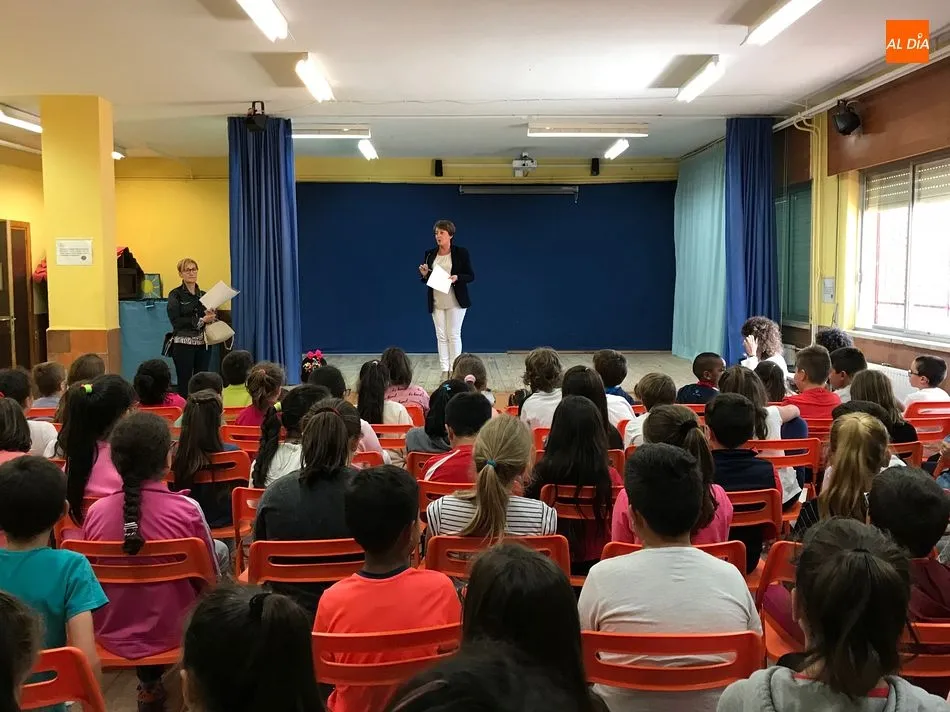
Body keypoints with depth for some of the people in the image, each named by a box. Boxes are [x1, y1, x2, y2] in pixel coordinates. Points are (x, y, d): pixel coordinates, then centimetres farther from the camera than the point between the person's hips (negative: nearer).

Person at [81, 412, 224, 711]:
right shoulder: (187, 509, -21)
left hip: (112, 634, 4)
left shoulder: (96, 511, -12)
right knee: (221, 550, 16)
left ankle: (150, 682, 26)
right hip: (172, 633, -3)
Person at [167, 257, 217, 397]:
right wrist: (201, 320, -15)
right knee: (184, 383, -2)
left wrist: (210, 315, -7)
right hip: (183, 344, -4)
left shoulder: (203, 295, 13)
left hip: (203, 344, 5)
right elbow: (176, 321, -11)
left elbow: (213, 317, 17)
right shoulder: (175, 295, -1)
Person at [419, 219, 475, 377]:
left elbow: (471, 276, -3)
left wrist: (457, 278, -21)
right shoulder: (429, 254, 6)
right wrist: (424, 274, -9)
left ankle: (454, 370, 6)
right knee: (441, 335, 5)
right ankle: (444, 370, 10)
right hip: (436, 302, 4)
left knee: (454, 335, 0)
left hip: (455, 302, -3)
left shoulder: (461, 253, -4)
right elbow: (425, 278, 13)